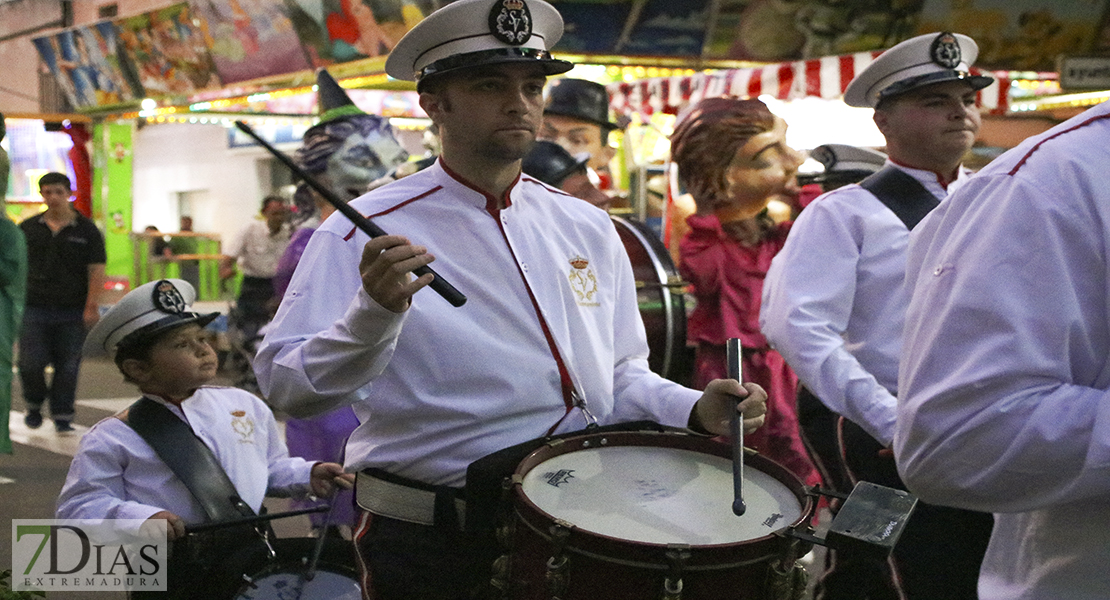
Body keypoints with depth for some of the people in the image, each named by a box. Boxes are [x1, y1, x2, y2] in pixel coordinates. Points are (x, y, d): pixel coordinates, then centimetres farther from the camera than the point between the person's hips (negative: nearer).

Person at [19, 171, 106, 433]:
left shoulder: (86, 230, 3)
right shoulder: (28, 228, 10)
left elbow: (96, 270, -1)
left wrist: (92, 307, -9)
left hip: (72, 313, -1)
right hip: (34, 309, 1)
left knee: (68, 366, 3)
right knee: (30, 363, -4)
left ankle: (62, 416, 14)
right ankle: (34, 405, 22)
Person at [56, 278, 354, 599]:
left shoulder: (245, 404, 13)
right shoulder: (114, 438, -1)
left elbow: (272, 466, 23)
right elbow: (78, 506, -3)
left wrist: (307, 475, 4)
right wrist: (140, 517, -18)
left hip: (253, 546, 4)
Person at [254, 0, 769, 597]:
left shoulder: (587, 228, 7)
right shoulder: (369, 231, -8)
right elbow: (286, 387, -15)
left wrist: (694, 410, -4)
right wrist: (375, 314, -30)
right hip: (430, 547, -4)